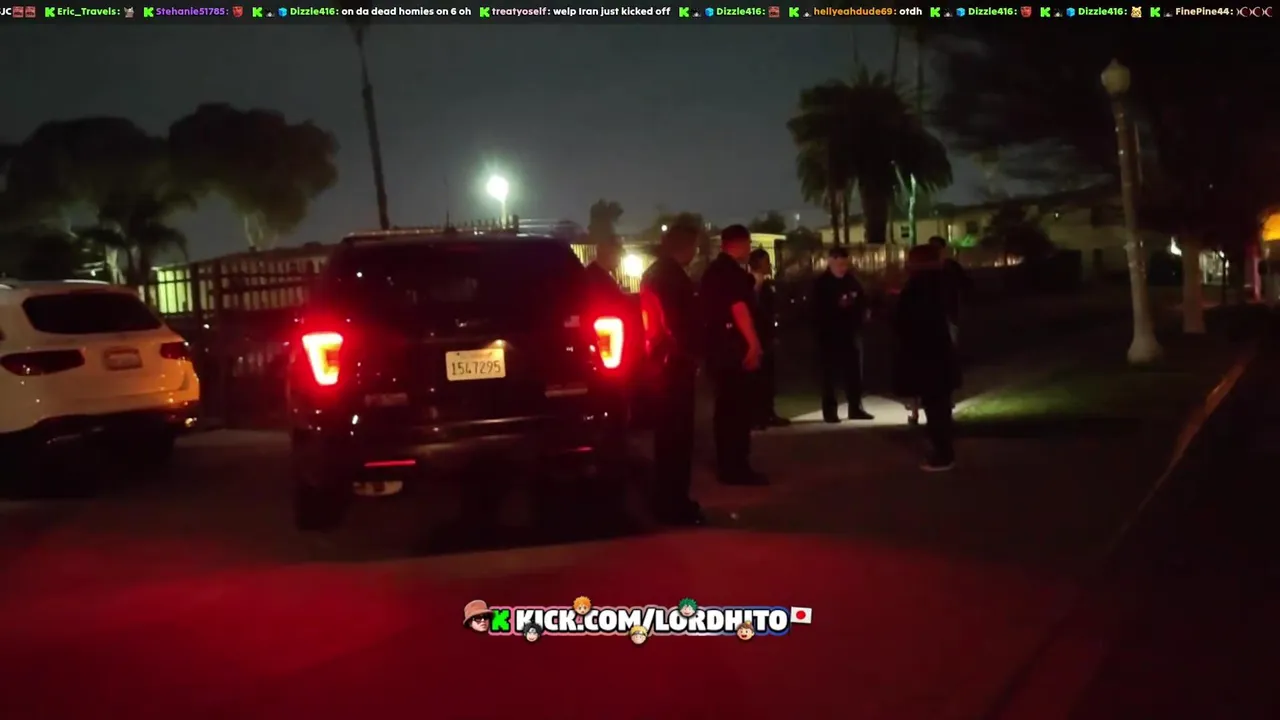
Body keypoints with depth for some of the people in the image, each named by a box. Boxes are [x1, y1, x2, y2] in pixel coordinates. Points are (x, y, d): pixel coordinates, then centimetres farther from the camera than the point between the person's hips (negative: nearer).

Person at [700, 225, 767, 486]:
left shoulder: (713, 271, 17)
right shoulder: (732, 271, -14)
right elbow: (739, 309, -22)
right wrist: (754, 344, -21)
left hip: (719, 348, 10)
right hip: (736, 350, -10)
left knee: (726, 407, 13)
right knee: (740, 407, -6)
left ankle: (726, 465, 18)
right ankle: (737, 467, -5)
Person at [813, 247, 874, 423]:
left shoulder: (852, 280, 9)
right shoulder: (821, 283, -4)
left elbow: (862, 301, 16)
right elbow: (818, 310, -13)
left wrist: (864, 312, -4)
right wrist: (838, 306, -22)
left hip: (851, 332, 5)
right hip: (830, 334, -5)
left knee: (854, 372, 7)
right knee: (831, 374, -2)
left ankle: (856, 408, 15)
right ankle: (830, 410, 2)